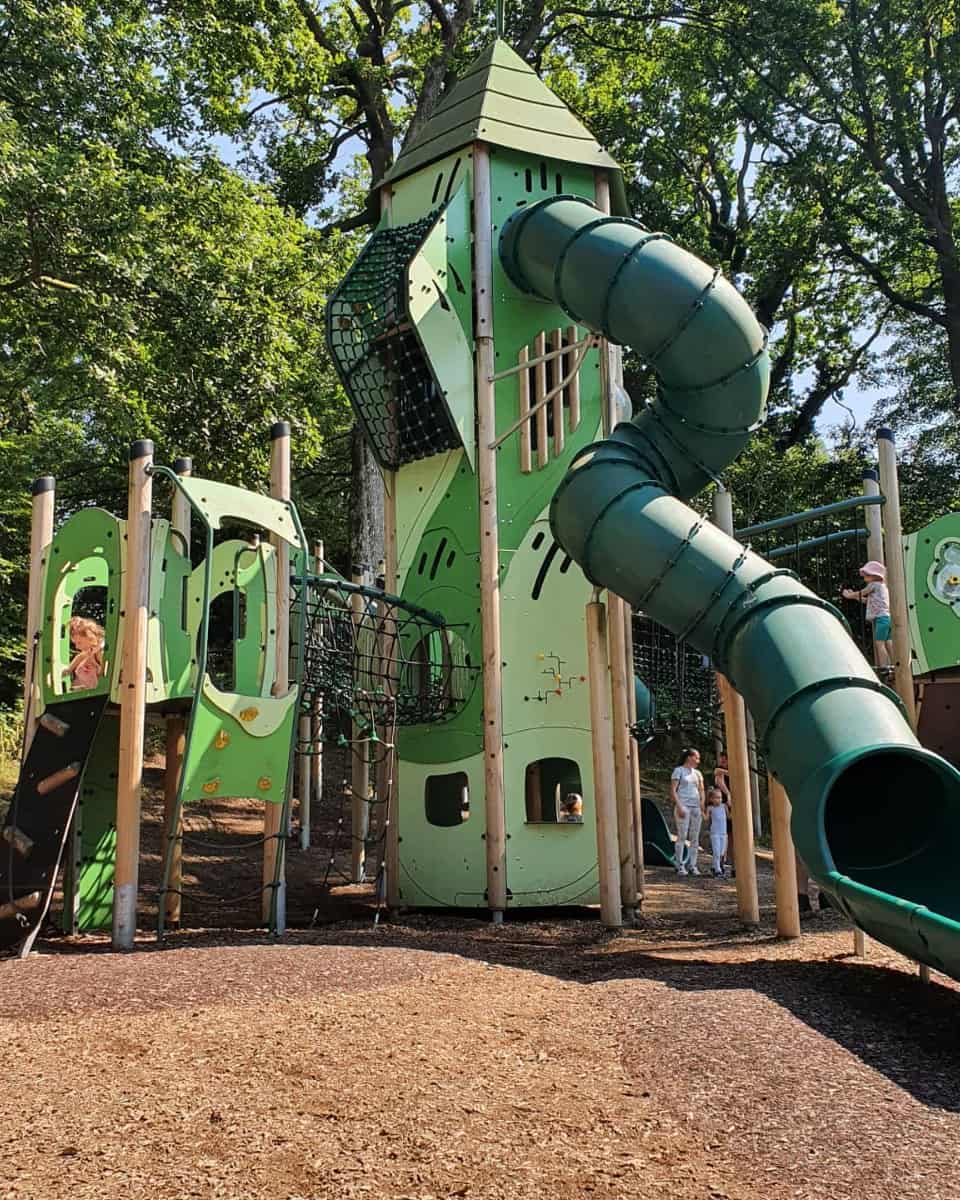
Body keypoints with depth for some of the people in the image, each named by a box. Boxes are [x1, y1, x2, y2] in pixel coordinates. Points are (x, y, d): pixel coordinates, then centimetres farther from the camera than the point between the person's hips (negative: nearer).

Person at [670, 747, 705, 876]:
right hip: (683, 806, -6)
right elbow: (673, 791, -6)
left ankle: (692, 865, 5)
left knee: (695, 838, 2)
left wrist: (702, 807, 4)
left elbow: (701, 792, 18)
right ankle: (680, 866, -7)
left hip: (696, 807, 6)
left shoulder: (697, 773, 18)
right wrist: (679, 806, -15)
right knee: (682, 836, -9)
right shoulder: (678, 770, 1)